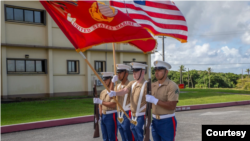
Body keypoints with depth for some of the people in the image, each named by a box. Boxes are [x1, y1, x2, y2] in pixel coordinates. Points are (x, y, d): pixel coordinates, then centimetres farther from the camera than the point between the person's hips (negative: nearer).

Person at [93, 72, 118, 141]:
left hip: (111, 116, -8)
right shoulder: (103, 92, 12)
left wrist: (101, 101, -26)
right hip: (103, 116, 8)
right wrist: (101, 116, 7)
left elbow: (113, 104, -22)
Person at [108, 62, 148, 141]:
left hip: (141, 117, -7)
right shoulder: (132, 83, 6)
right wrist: (114, 93, -30)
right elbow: (124, 91, -9)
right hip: (133, 116, 7)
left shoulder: (146, 85, -16)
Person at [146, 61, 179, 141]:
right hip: (155, 121, 6)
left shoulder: (172, 86, -13)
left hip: (167, 122, -6)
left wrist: (155, 100, -25)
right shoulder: (153, 85, 6)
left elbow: (172, 106, -21)